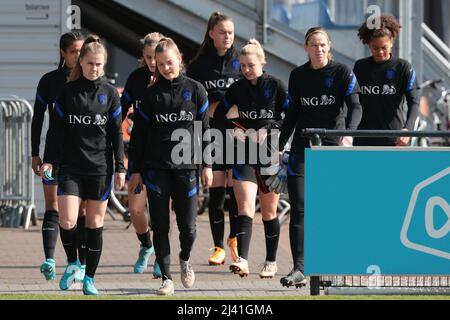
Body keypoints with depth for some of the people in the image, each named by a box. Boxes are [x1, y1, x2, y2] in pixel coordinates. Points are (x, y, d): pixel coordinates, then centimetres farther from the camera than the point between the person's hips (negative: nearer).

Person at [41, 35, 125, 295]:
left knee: (95, 223, 3)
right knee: (67, 221, -11)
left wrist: (120, 167, 1)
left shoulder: (110, 93, 2)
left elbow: (116, 132, 5)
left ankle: (89, 277, 12)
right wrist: (49, 161, -3)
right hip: (71, 166, 0)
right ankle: (72, 263, 15)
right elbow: (57, 128, 4)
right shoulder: (68, 91, 1)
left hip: (100, 167, 0)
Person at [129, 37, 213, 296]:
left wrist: (207, 165, 2)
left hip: (187, 167, -1)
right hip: (156, 168, 1)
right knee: (160, 226, -1)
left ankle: (185, 259, 30)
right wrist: (137, 170, 4)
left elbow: (204, 129, 6)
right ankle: (167, 278, 8)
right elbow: (140, 133, 6)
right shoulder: (152, 93, 4)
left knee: (188, 226, -2)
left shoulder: (195, 90, 3)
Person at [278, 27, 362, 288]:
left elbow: (355, 106, -10)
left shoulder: (342, 73, -3)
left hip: (333, 147, -3)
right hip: (303, 147, 3)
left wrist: (349, 132, -28)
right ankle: (299, 269, -12)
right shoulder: (298, 75, 8)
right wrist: (280, 146, 14)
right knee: (299, 208, -8)